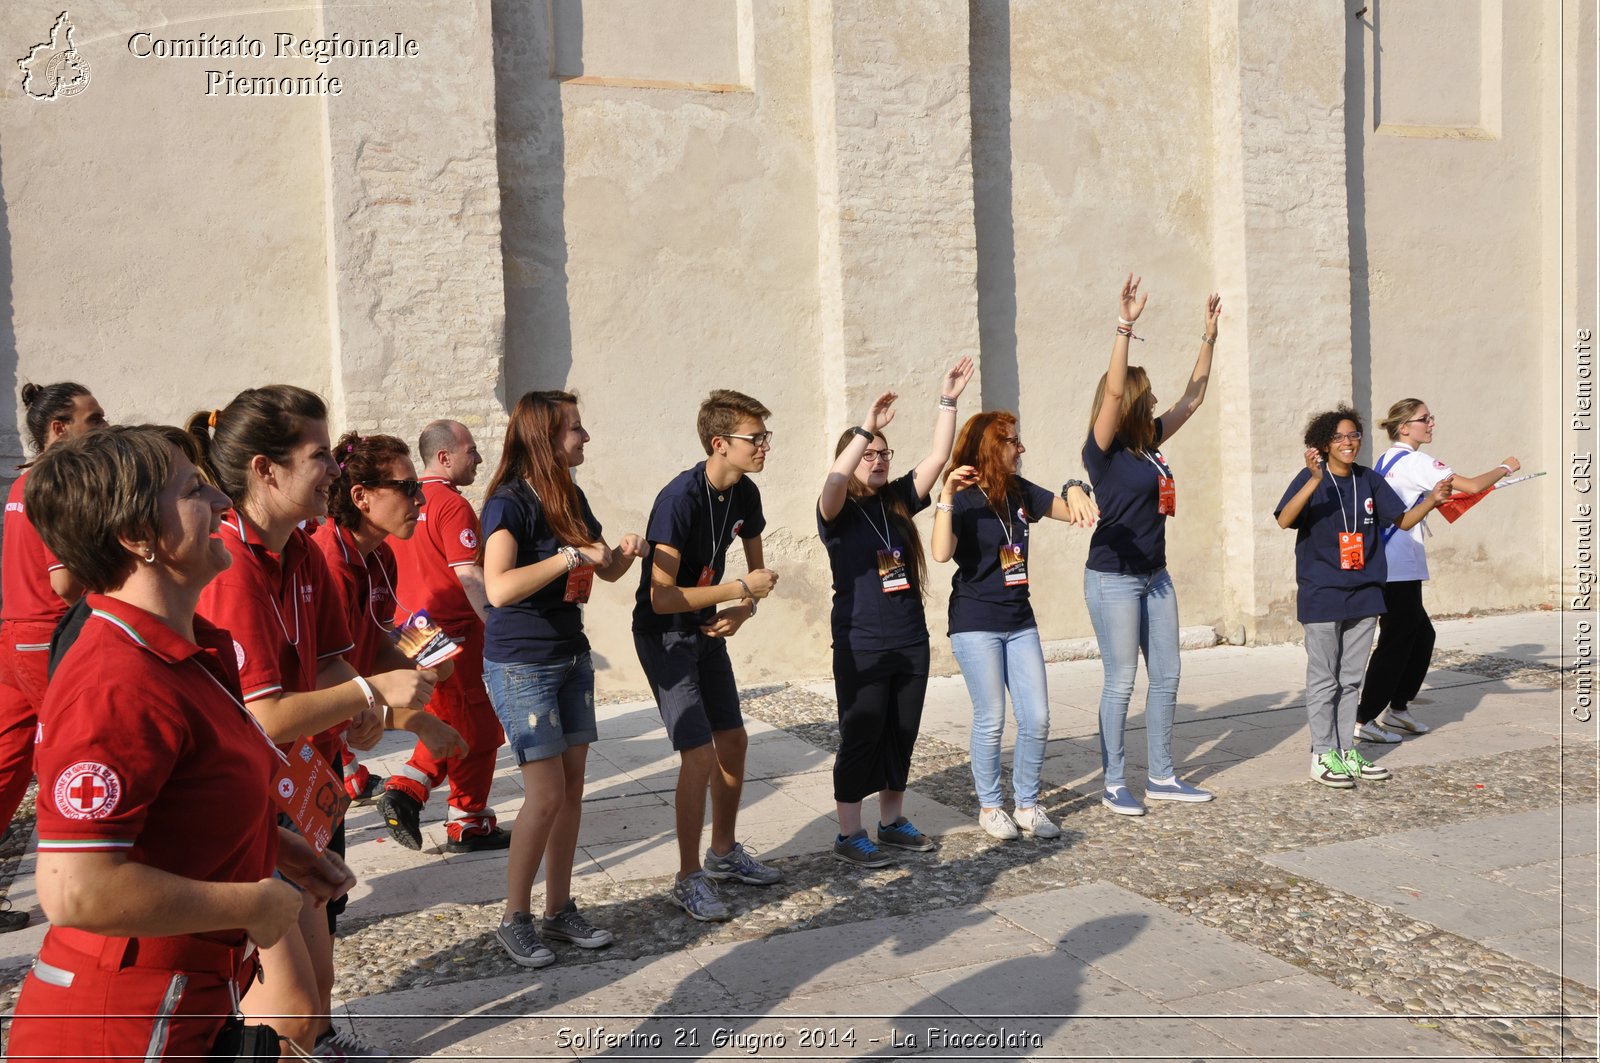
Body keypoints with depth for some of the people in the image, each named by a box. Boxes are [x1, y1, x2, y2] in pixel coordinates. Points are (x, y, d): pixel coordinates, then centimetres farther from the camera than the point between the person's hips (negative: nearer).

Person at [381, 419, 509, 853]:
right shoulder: (452, 505, -16)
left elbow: (398, 570, 18)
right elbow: (469, 576, -21)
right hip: (455, 633, -8)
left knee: (448, 723, 22)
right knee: (476, 731, 5)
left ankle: (405, 790, 9)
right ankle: (467, 825, 14)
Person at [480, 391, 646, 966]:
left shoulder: (571, 499, 7)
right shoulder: (509, 504, -17)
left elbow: (607, 572, 16)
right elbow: (499, 587, -32)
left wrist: (623, 552, -6)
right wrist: (572, 555, -29)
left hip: (571, 658, 8)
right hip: (521, 666, -7)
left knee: (572, 789, 9)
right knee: (546, 794, -6)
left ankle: (559, 909, 22)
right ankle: (515, 918, 11)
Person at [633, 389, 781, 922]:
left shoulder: (745, 494, -3)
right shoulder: (680, 499, -27)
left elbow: (756, 567, 12)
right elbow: (662, 598, -30)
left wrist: (741, 612, -8)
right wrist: (741, 589, -25)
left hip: (708, 629, 8)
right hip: (664, 635, -8)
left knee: (734, 742, 14)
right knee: (700, 755, -12)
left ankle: (724, 851, 33)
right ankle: (690, 879, 4)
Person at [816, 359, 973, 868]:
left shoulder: (898, 500, 7)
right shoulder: (837, 511, -7)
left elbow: (937, 458, -1)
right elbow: (834, 481, -30)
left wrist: (948, 401, -8)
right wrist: (865, 428, -34)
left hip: (911, 640, 6)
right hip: (860, 645, -5)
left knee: (902, 735, 14)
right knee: (860, 737, 1)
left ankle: (892, 821, 29)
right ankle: (849, 835, 13)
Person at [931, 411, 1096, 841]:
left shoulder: (1021, 492, 6)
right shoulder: (963, 500, -12)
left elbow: (1070, 510, 10)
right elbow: (942, 553, -27)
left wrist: (1076, 491, -12)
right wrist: (947, 497, -34)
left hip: (1020, 622, 6)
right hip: (976, 625, -6)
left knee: (1036, 719, 4)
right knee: (991, 720, 1)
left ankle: (1027, 805, 20)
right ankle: (989, 806, 18)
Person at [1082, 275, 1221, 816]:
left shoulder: (1150, 442, 9)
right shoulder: (1103, 449, -11)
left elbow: (1193, 395, 17)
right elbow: (1112, 390, -27)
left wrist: (1210, 334, 16)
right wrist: (1125, 325, -31)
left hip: (1154, 577, 8)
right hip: (1113, 579, -8)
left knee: (1166, 677, 11)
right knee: (1120, 682, -1)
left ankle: (1161, 776, 23)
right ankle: (1114, 786, 10)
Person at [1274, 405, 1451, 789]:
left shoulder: (1369, 481, 6)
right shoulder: (1311, 479, -9)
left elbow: (1403, 520, 11)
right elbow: (1284, 520, -26)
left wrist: (1432, 500, -7)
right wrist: (1315, 481, -37)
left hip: (1363, 594, 5)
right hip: (1322, 595, -5)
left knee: (1350, 678, 14)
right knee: (1323, 679, 2)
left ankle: (1347, 750, 24)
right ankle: (1322, 755, 11)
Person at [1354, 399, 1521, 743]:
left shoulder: (1386, 460, 14)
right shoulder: (1414, 462, -13)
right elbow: (1472, 486, -16)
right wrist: (1505, 468, 0)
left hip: (1385, 565, 9)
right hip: (1400, 568, -9)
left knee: (1421, 635, 17)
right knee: (1396, 641, -4)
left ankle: (1398, 709, 23)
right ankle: (1364, 720, -2)